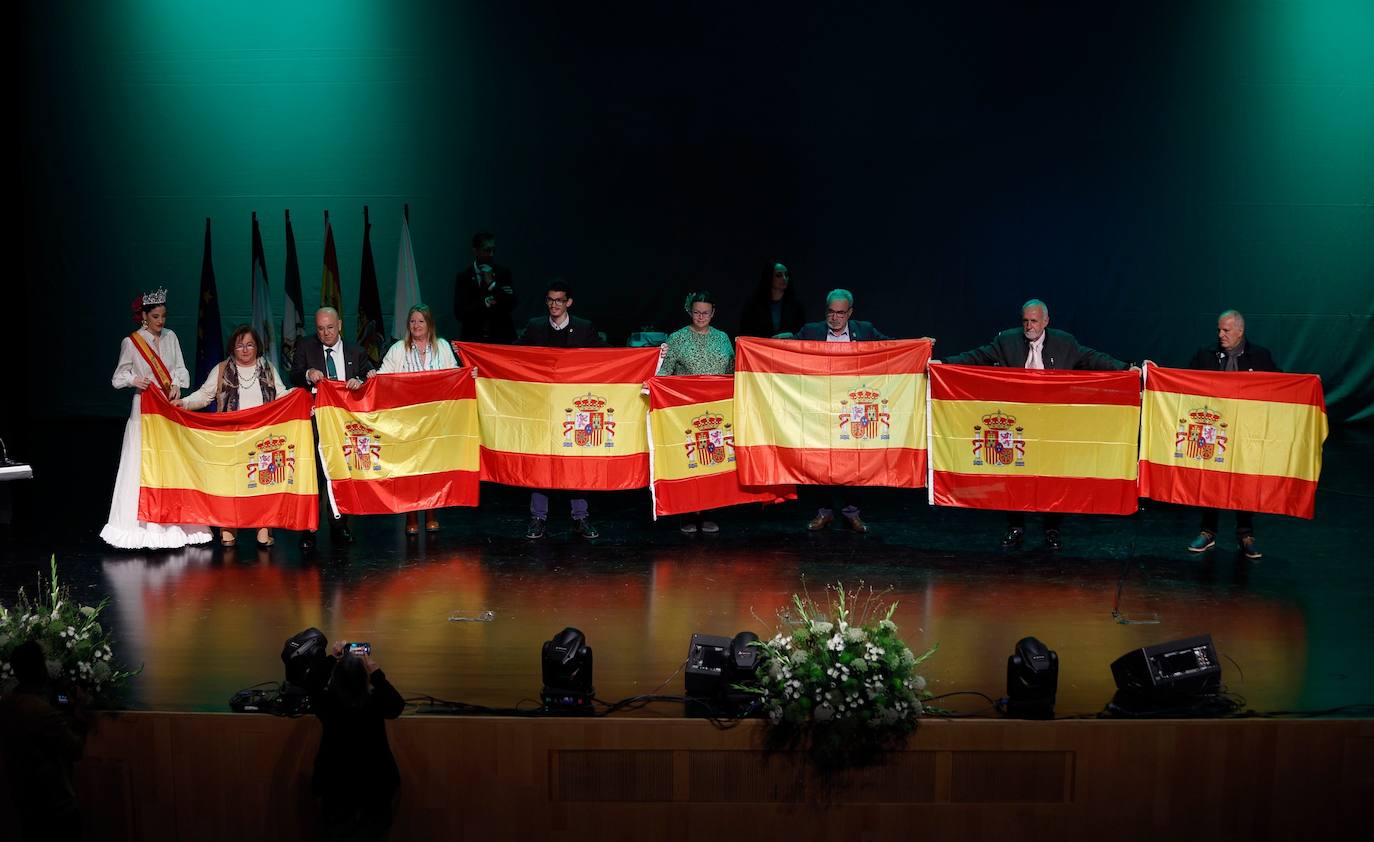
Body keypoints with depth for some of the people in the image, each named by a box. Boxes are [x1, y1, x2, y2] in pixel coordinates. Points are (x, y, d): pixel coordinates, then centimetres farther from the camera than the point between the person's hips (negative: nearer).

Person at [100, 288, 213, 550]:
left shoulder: (170, 337, 8)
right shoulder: (131, 342, -3)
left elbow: (180, 368, 8)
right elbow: (118, 377, 1)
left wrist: (177, 384, -12)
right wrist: (133, 380, -19)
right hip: (145, 409, -4)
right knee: (144, 466, -7)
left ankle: (172, 524, 8)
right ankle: (145, 527, -6)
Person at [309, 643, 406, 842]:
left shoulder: (326, 703, -16)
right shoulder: (375, 703, -20)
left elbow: (312, 687, -1)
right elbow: (397, 705, -6)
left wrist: (330, 660, 1)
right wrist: (376, 673, -10)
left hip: (335, 785, 1)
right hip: (373, 786, -1)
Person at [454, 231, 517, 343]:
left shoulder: (503, 272, 3)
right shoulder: (464, 276, 1)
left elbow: (511, 305, -5)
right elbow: (459, 313, -5)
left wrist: (492, 284, -13)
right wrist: (484, 303, -15)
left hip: (502, 338, 1)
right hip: (473, 340, -1)